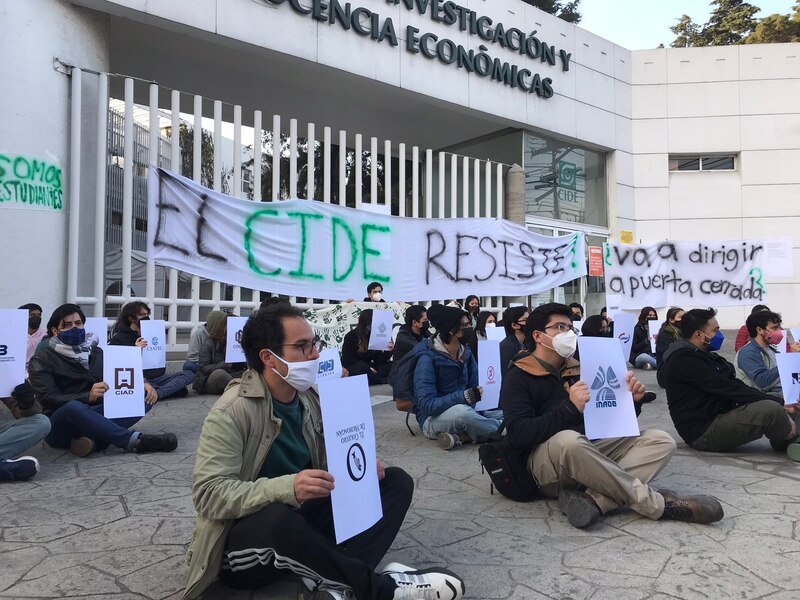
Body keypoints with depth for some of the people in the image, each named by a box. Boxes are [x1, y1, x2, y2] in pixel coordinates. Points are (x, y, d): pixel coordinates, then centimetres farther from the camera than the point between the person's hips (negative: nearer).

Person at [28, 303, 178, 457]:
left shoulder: (96, 352, 18)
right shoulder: (42, 360, 2)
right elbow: (48, 399, -13)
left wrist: (143, 385, -9)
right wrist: (87, 397, -30)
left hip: (98, 415, 5)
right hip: (60, 427, -5)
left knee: (146, 395, -12)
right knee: (73, 407, -38)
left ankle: (97, 439, -34)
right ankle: (134, 440, -40)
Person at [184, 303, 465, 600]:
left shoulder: (308, 398, 2)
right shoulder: (232, 412, -19)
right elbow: (209, 494, -26)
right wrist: (288, 488, -40)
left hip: (303, 516, 7)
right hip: (246, 542, -7)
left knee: (397, 481, -4)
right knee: (278, 518, -42)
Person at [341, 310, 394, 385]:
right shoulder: (351, 336, -7)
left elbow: (379, 360, 2)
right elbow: (347, 359, -11)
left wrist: (388, 351, -18)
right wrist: (368, 368, -20)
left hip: (368, 368, 5)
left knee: (390, 366, -13)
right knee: (361, 366, -36)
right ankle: (381, 380, -19)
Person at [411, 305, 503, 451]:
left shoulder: (466, 352, 3)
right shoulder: (428, 358, -17)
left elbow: (477, 386, 6)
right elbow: (427, 405, -24)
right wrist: (465, 396, -34)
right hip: (433, 419, -6)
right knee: (462, 411, -37)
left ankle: (465, 436, -19)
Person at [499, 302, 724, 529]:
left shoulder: (577, 370, 19)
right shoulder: (518, 377, -1)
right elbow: (518, 435, -17)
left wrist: (632, 401, -2)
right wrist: (570, 407, -26)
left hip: (590, 452, 7)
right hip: (546, 459, -6)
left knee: (660, 440, -10)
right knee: (568, 439, -39)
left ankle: (593, 499, -32)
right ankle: (656, 503, -23)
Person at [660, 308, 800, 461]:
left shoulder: (699, 355, 15)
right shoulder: (683, 359, -18)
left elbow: (732, 385, 8)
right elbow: (727, 388, -21)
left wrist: (779, 402, -4)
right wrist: (780, 402, -16)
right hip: (704, 432, -11)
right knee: (771, 410, -22)